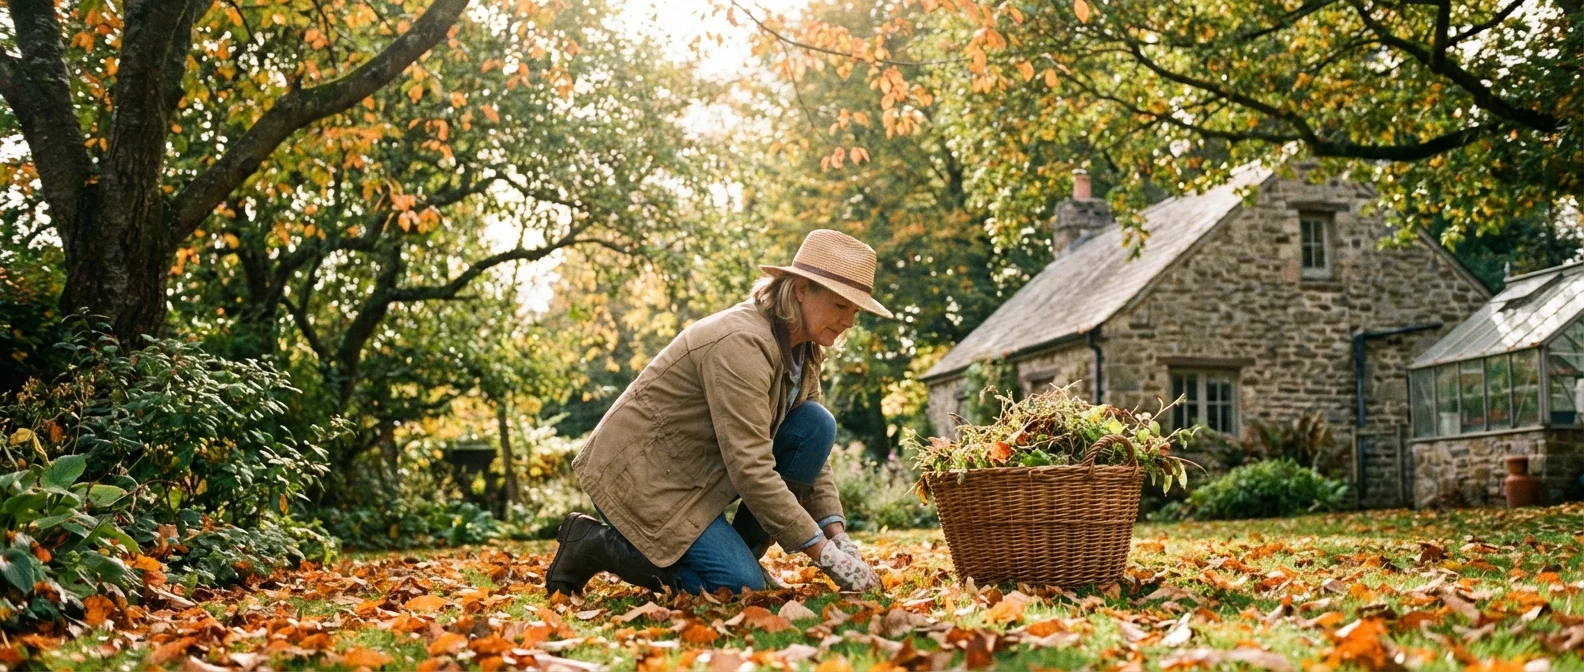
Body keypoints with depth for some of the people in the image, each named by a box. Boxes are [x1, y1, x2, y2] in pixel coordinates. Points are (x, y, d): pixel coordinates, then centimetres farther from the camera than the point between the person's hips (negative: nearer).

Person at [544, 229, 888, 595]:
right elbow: (751, 469, -31)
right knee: (740, 587, -19)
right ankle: (597, 541, -3)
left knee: (817, 425, -8)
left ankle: (741, 553, 2)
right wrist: (824, 552, -28)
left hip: (700, 465, 9)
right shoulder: (741, 344, -28)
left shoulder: (803, 350, 1)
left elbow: (811, 448, 4)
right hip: (641, 473, -9)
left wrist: (838, 536, -10)